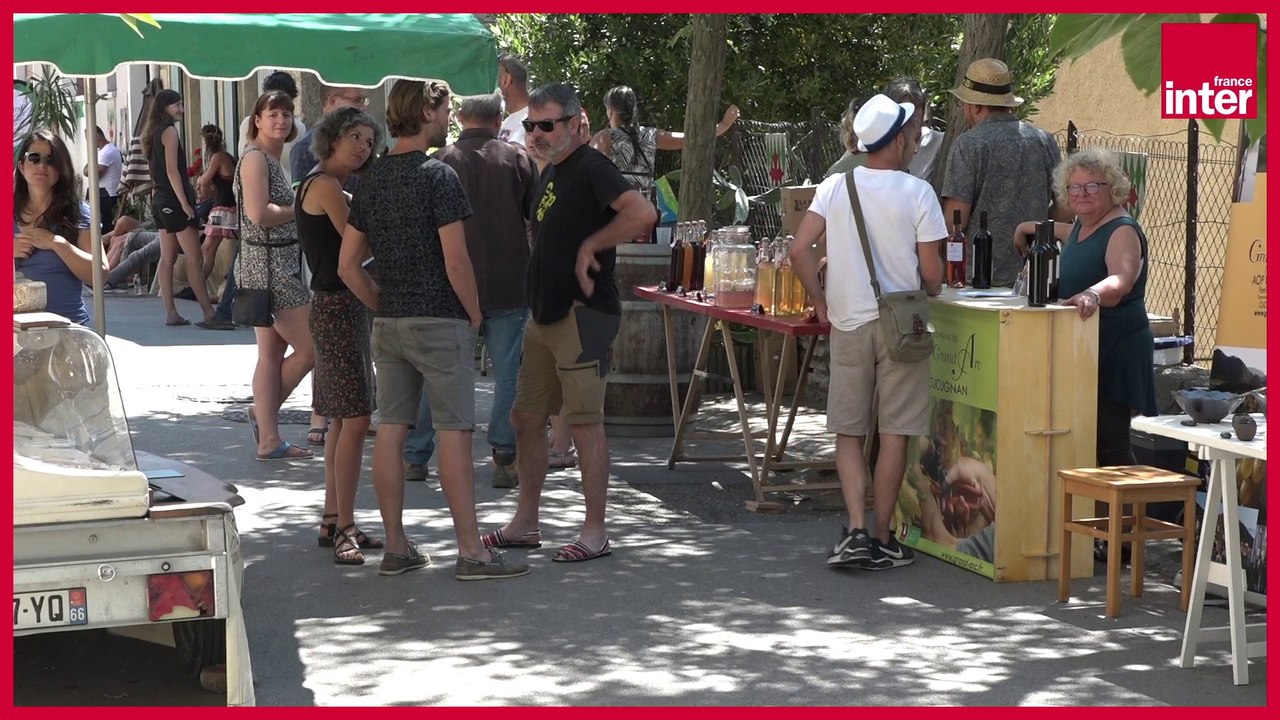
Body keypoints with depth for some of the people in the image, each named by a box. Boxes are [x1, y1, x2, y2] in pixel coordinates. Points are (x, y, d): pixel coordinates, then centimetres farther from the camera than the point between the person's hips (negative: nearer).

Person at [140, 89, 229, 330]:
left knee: (167, 258, 8)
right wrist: (185, 203, -18)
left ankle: (171, 314, 8)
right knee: (195, 259, -11)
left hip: (160, 201, 10)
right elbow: (172, 170, -17)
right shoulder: (169, 130, -11)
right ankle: (209, 315, -13)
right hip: (174, 201, -10)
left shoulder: (153, 133, 16)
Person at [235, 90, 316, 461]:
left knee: (272, 354, 10)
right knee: (311, 348, -7)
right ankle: (264, 414, 8)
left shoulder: (273, 159, 17)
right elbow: (258, 213, -23)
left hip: (280, 265, 10)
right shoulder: (255, 157, -13)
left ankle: (269, 439, 13)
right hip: (268, 266, -10)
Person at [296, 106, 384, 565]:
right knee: (355, 418, -13)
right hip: (339, 308, -11)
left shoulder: (317, 184, 17)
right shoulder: (327, 186, -13)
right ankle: (344, 529, -13)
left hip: (336, 307, 11)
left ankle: (333, 521, 20)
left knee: (342, 419, 14)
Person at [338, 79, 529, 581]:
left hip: (388, 324, 7)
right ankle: (471, 552, -2)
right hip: (440, 321, -7)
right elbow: (456, 262, -16)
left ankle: (396, 548, 12)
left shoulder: (371, 180, 9)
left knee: (390, 430, 7)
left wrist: (383, 308, 16)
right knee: (454, 433, -4)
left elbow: (348, 265, 10)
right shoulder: (437, 176, -12)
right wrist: (474, 314, -3)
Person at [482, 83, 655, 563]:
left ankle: (595, 533, 1)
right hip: (545, 315, 10)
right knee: (527, 416, 13)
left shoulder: (591, 169, -13)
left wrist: (591, 246, -20)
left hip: (582, 314, -10)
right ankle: (525, 523, 23)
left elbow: (643, 214, -28)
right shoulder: (552, 173, 17)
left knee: (585, 420, -6)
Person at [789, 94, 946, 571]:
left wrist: (819, 299, 9)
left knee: (848, 431, 9)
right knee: (895, 433, 4)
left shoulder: (834, 187, 0)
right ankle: (882, 539, 8)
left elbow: (799, 251, -5)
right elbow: (931, 272, -8)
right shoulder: (916, 192, -8)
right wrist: (931, 298, 14)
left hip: (847, 322, 3)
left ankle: (857, 531, -4)